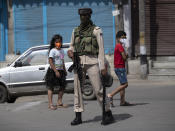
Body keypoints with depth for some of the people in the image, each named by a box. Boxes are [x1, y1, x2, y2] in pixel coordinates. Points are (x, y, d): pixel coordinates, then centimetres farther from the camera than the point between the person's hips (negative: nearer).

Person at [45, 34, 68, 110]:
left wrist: (64, 70, 19)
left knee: (62, 87, 7)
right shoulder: (53, 51, -10)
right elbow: (50, 62, -17)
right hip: (53, 71, -8)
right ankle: (50, 104, -5)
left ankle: (59, 102, 17)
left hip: (60, 71, 8)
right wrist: (56, 71, -22)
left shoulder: (62, 51, 14)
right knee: (51, 87, -4)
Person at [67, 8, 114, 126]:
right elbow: (72, 46, 22)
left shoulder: (97, 30, 0)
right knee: (77, 88, -1)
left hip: (92, 62, -4)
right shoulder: (76, 31, 14)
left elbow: (101, 49, -4)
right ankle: (78, 117, 4)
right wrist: (70, 51, -4)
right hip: (79, 62, 4)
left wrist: (103, 67, -11)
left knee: (98, 89, -7)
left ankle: (109, 115, 3)